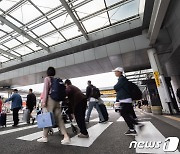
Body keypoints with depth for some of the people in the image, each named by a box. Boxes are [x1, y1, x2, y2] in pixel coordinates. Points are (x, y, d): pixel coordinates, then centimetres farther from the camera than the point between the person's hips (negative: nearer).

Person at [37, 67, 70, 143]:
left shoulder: (47, 78, 1)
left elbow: (46, 90, -8)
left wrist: (44, 101, -9)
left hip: (50, 99, -5)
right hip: (57, 100, 6)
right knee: (59, 118, 4)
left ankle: (44, 137, 17)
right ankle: (66, 137, 2)